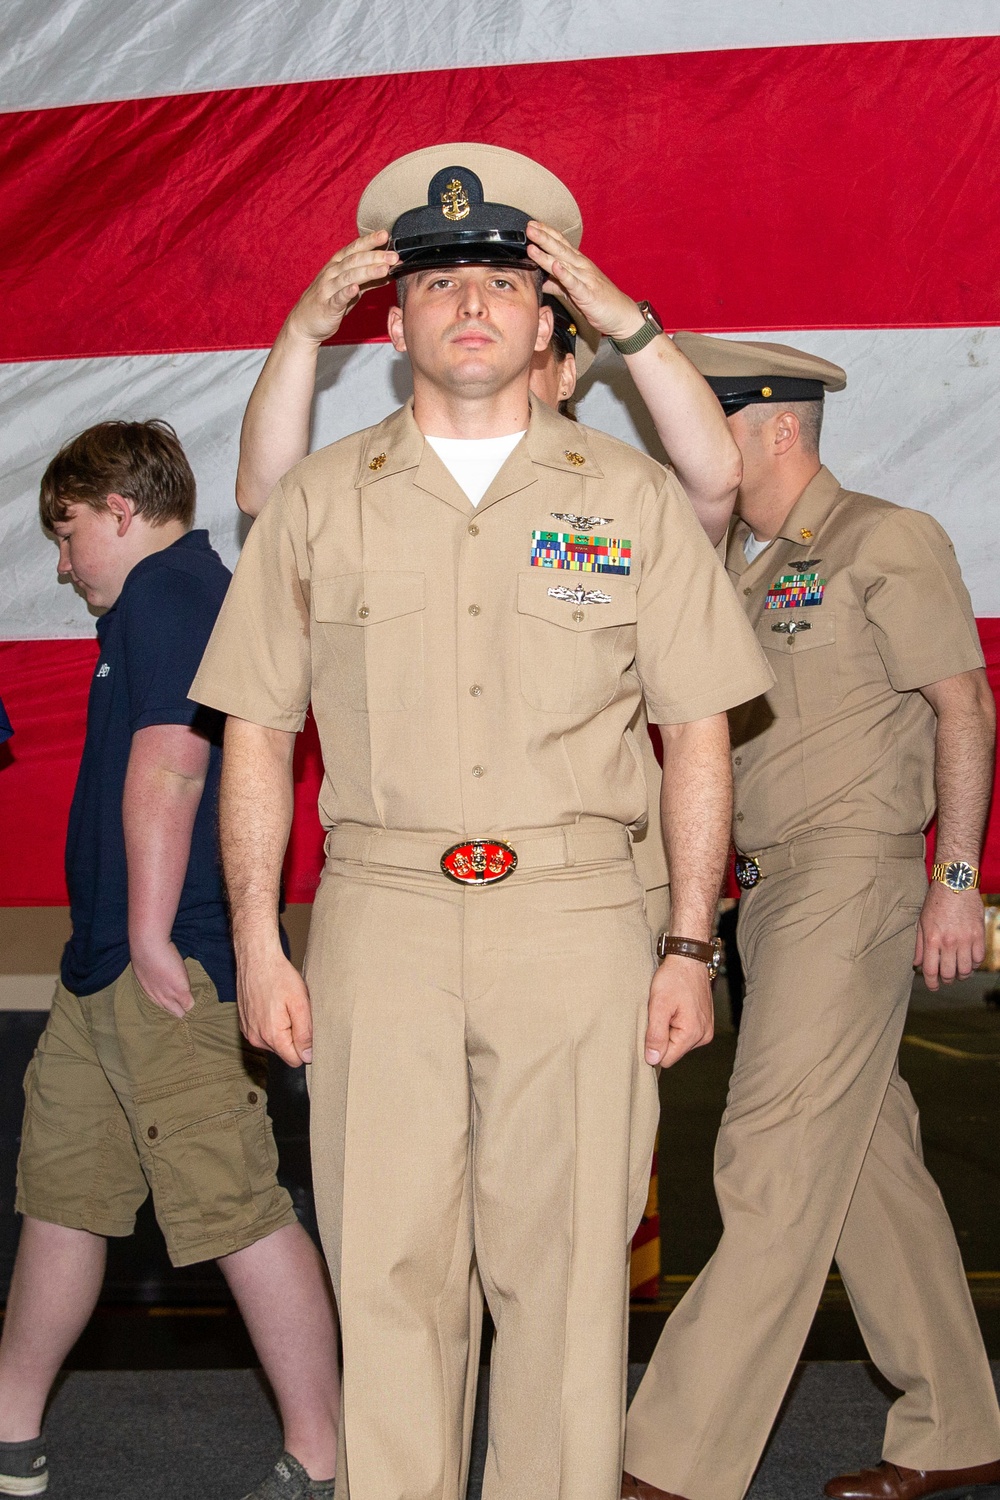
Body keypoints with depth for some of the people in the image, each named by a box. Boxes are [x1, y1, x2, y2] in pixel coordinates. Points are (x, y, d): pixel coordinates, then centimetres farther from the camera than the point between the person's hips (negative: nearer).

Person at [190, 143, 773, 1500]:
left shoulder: (631, 498, 8)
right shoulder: (320, 501, 10)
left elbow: (698, 731, 8)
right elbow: (257, 729, 9)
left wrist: (691, 946, 2)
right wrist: (258, 943, 2)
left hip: (577, 917, 0)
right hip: (381, 915, 1)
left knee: (565, 1265, 3)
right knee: (389, 1267, 3)